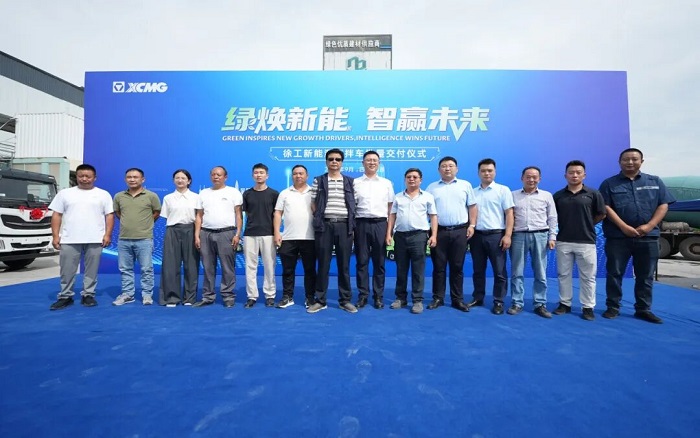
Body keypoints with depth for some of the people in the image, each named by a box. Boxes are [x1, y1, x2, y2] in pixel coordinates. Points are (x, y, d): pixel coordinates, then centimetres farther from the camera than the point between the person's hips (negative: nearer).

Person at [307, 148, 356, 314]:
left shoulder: (350, 182, 10)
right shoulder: (318, 181, 7)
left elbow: (354, 204, 9)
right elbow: (313, 204, 8)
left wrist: (351, 224, 2)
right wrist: (319, 219, 0)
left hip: (344, 226, 1)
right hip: (324, 226, -1)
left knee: (344, 265, 5)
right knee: (323, 264, 4)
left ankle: (345, 300, 16)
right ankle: (320, 300, 14)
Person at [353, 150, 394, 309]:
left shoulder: (387, 183, 11)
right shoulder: (355, 182, 7)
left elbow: (391, 206, 11)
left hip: (380, 224, 1)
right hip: (361, 224, -1)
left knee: (379, 262, 5)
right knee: (361, 261, 3)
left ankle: (378, 296, 15)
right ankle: (362, 295, 14)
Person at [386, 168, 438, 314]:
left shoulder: (427, 196, 6)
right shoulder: (398, 197, 13)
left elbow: (433, 217, 3)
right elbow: (392, 216, 11)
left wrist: (434, 235, -6)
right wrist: (388, 234, 3)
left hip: (419, 236, -2)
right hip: (400, 236, 3)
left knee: (418, 270, 1)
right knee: (401, 269, 9)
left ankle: (417, 300, 9)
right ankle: (401, 298, 20)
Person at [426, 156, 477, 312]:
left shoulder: (465, 185, 9)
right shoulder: (432, 187, 9)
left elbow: (472, 207, 8)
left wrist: (472, 225, -2)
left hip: (460, 231, 0)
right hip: (439, 231, 0)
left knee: (457, 267, 5)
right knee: (438, 267, 4)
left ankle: (458, 299, 14)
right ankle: (438, 298, 14)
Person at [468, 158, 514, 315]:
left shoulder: (503, 190, 2)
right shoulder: (473, 192, 12)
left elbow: (509, 214, -3)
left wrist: (507, 235, -12)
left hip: (496, 235, -3)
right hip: (477, 235, 3)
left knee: (499, 271, 3)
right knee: (478, 270, 11)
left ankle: (498, 302, 14)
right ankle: (478, 298, 23)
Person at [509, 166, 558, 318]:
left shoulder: (547, 195, 10)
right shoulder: (513, 195, 8)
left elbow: (552, 218, 9)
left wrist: (552, 237, 2)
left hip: (540, 236, 1)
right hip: (518, 236, 0)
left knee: (540, 273, 4)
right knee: (517, 272, 2)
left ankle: (540, 304, 13)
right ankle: (517, 303, 10)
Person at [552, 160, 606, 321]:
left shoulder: (593, 194, -1)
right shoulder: (558, 196, 4)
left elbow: (601, 215, 6)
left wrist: (586, 224, 8)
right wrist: (567, 225, 5)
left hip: (586, 242, -2)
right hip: (563, 241, 2)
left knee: (588, 276, 6)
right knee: (563, 274, 9)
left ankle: (588, 307, 17)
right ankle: (565, 304, 21)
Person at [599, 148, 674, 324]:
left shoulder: (655, 182, 11)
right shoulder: (609, 183, 3)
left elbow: (663, 205, 5)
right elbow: (606, 208, -5)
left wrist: (649, 226, -9)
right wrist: (624, 227, -14)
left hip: (648, 237, 3)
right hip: (617, 237, -2)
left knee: (645, 276, 8)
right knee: (614, 273, 3)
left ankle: (643, 309, 20)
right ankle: (612, 307, 13)